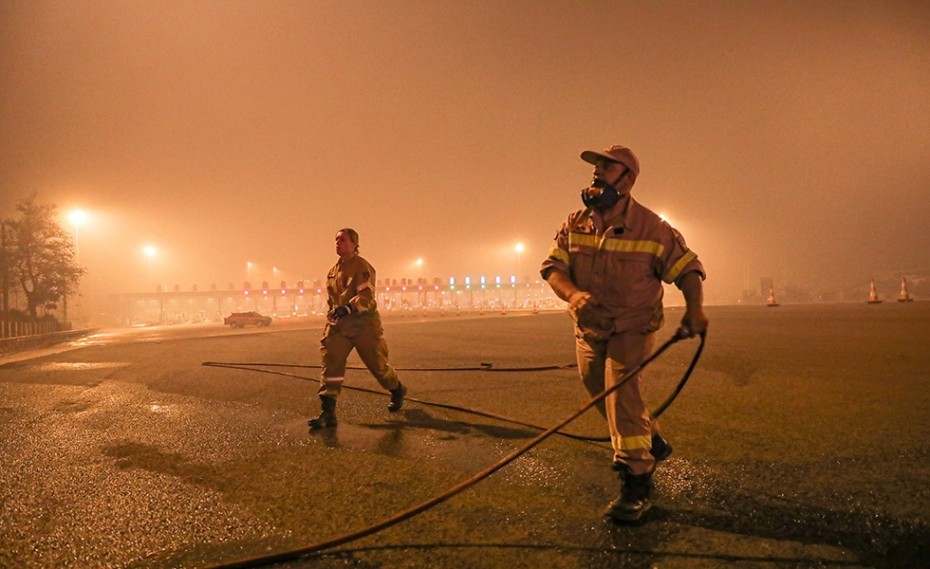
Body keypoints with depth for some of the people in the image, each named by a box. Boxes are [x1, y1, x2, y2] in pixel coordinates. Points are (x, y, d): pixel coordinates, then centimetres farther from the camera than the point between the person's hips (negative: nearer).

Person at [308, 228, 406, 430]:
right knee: (331, 362, -12)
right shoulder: (333, 271, 13)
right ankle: (328, 412, -12)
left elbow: (366, 297, -23)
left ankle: (397, 391, 36)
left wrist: (348, 308, -38)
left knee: (377, 364, 7)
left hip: (364, 324, -6)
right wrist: (332, 312, 19)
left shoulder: (362, 267, -11)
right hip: (339, 324, 6)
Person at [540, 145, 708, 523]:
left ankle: (637, 482, -11)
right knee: (602, 394, 15)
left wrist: (694, 308, -27)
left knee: (622, 390, -21)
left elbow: (688, 268, -8)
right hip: (589, 329, 5)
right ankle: (652, 443, 41)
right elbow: (552, 268, -8)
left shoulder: (651, 228, -13)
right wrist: (573, 294, -30)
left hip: (632, 328, -5)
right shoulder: (575, 224, -3)